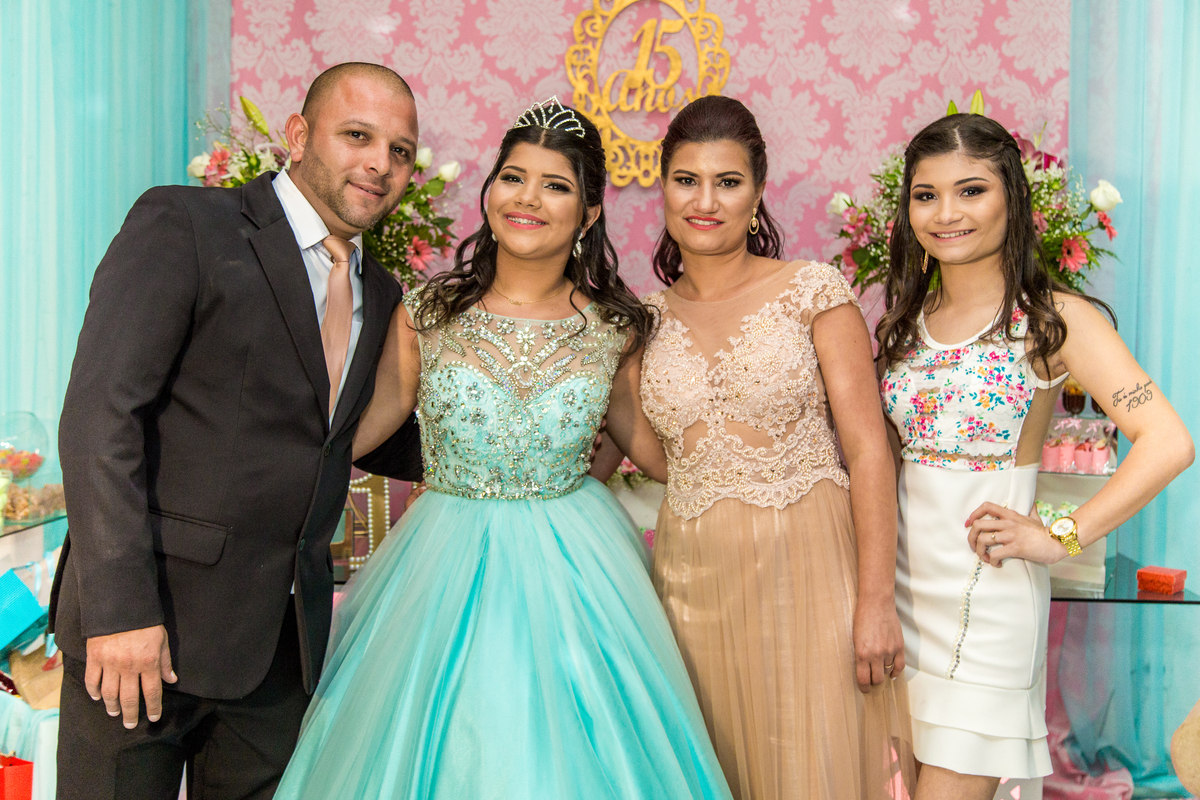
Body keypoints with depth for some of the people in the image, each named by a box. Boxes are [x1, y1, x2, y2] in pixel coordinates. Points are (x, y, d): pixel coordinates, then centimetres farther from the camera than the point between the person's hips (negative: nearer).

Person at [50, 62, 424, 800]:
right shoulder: (182, 226, -9)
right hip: (150, 616, -6)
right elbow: (101, 414, -16)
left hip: (286, 636, 6)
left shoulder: (381, 295, 11)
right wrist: (121, 608, -21)